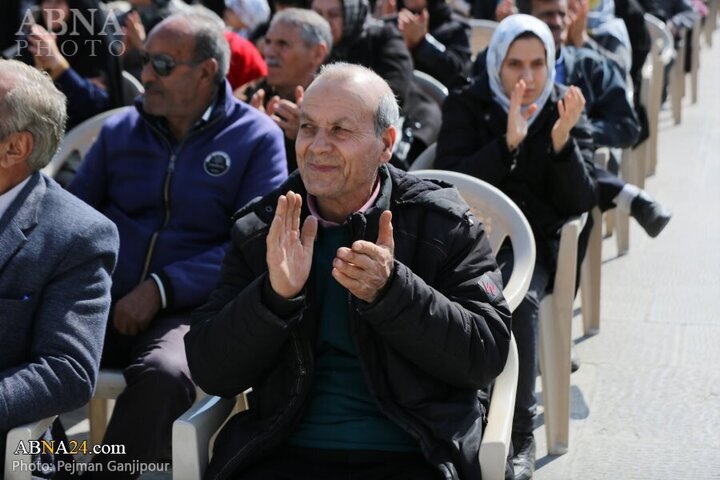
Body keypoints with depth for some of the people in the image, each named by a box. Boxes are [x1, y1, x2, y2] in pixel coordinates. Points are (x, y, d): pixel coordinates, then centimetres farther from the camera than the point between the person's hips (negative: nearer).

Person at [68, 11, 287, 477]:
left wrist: (162, 288, -16)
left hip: (191, 310, -3)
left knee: (162, 374, -37)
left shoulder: (257, 138, 1)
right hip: (106, 304, 3)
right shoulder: (121, 129, 15)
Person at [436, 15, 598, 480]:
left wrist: (562, 141, -20)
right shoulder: (467, 106, 0)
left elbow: (581, 201, -3)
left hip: (533, 238, 0)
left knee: (520, 298, -32)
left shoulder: (565, 110, 2)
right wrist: (508, 142, -24)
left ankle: (521, 434, -17)